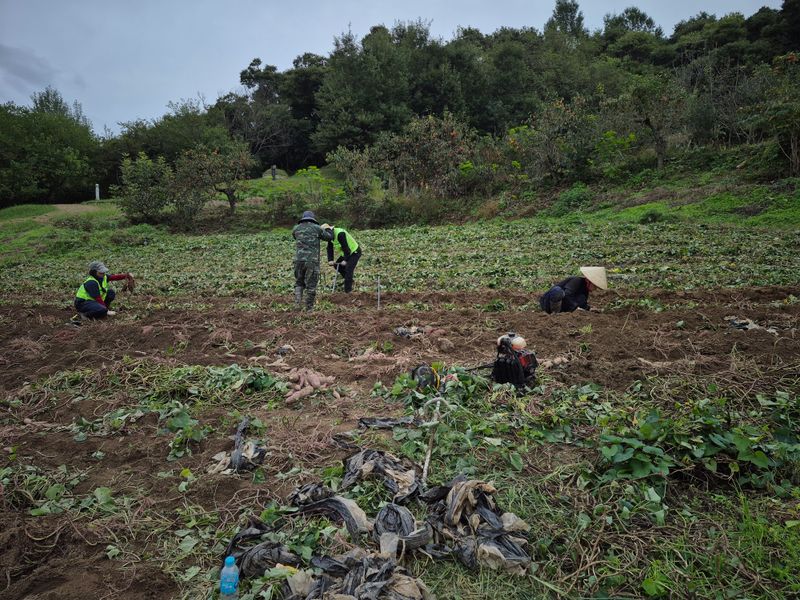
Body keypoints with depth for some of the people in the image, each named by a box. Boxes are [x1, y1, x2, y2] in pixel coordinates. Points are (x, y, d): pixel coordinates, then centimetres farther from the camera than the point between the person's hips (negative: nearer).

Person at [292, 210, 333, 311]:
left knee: (299, 283, 18)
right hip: (312, 261, -3)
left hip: (298, 260, 3)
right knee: (311, 285, 6)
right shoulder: (317, 228, 3)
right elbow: (329, 237, 14)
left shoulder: (296, 229, 10)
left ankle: (297, 303, 2)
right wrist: (329, 229, 36)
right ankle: (309, 308, 10)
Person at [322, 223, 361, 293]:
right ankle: (349, 279, 20)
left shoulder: (340, 234, -30)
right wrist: (330, 260, -9)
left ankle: (348, 291, -13)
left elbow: (345, 247, -29)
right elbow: (330, 249, 2)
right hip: (346, 253, 10)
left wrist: (345, 260, -24)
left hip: (354, 252, -10)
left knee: (348, 270, -17)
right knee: (336, 265, 7)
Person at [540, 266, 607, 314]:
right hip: (548, 301, -8)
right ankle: (555, 313, -26)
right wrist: (576, 308, -29)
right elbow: (567, 295, -31)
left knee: (582, 298, -11)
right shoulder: (577, 281, -18)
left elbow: (583, 305, 13)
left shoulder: (585, 289, 8)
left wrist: (589, 309, -7)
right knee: (558, 290, -40)